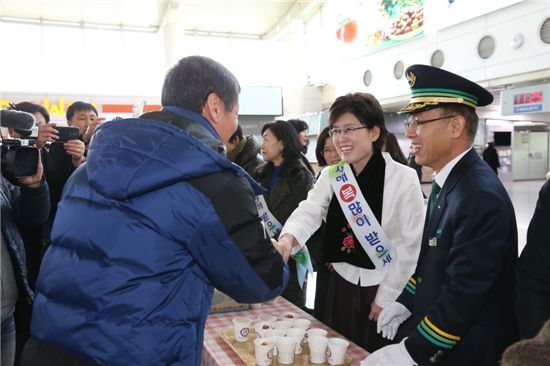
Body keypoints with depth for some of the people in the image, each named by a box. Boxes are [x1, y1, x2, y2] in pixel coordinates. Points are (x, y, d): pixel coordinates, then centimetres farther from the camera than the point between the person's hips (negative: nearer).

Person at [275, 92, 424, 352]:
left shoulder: (404, 178, -13)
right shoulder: (330, 176, 0)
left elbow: (409, 243, -11)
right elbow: (309, 211, -15)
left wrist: (386, 297, -9)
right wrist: (287, 239, -37)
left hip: (385, 288, -3)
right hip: (343, 284, 4)